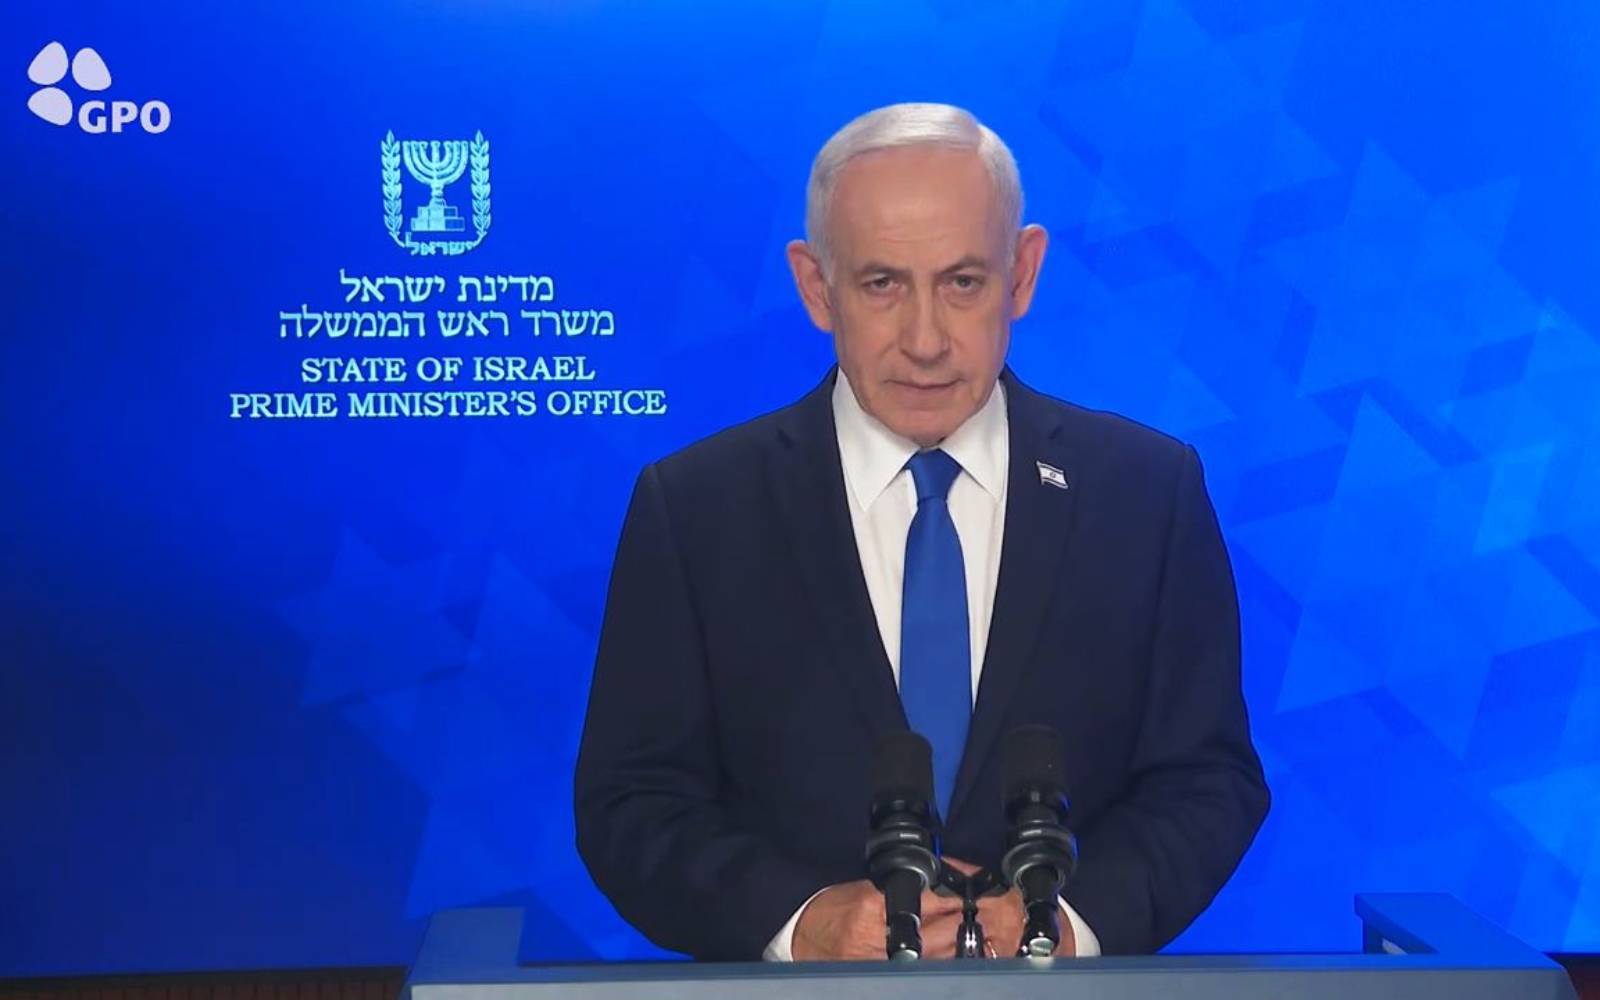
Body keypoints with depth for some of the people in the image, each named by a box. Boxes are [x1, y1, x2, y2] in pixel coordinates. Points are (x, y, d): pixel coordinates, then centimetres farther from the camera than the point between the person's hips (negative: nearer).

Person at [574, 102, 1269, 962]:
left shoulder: (1148, 488, 2)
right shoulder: (692, 506, -1)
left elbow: (1209, 778, 4)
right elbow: (631, 802, 0)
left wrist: (1073, 919, -13)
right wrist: (798, 924, -16)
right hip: (793, 994, 0)